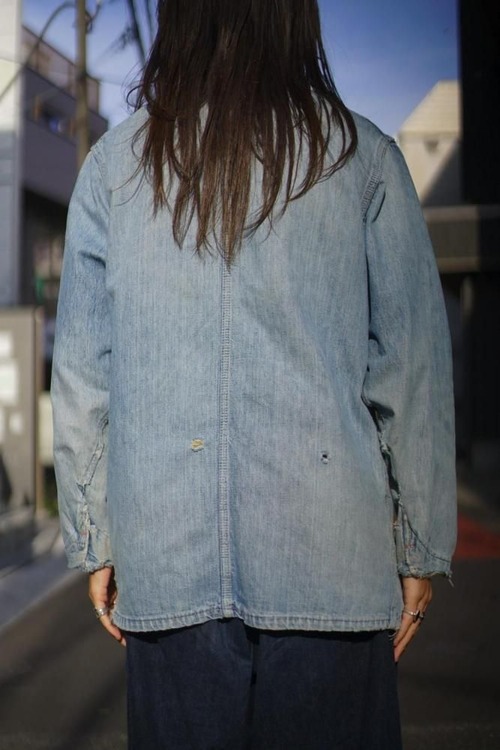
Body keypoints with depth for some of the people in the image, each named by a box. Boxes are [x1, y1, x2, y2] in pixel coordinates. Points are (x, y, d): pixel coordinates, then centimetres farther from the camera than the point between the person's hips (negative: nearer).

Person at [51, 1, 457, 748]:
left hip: (166, 560, 2)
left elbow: (81, 374, 4)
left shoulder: (115, 163, 4)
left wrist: (94, 544, 13)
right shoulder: (361, 155, 1)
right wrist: (421, 548, 8)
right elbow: (411, 365, 0)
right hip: (330, 553, -1)